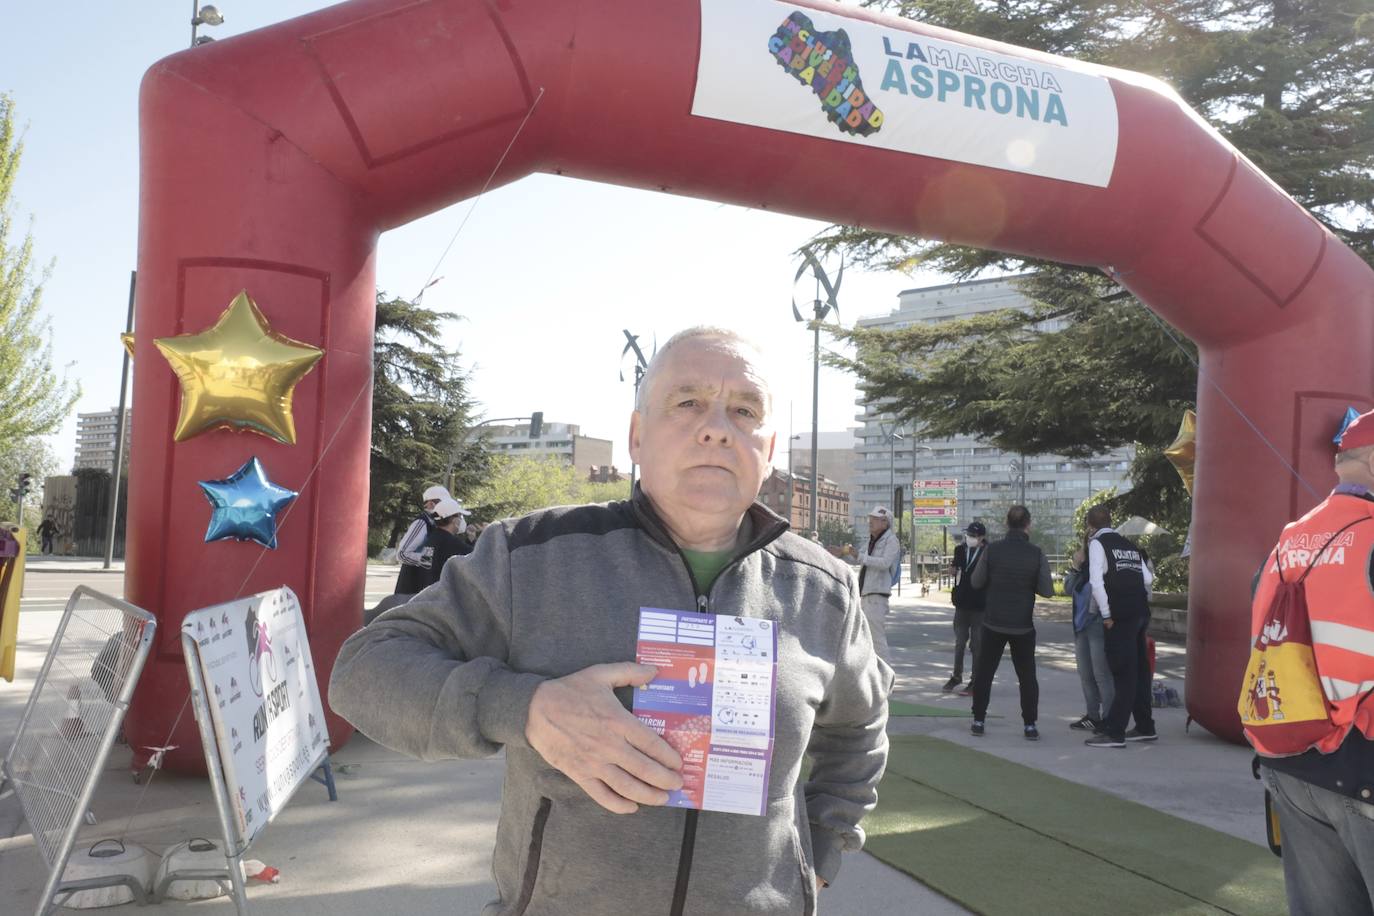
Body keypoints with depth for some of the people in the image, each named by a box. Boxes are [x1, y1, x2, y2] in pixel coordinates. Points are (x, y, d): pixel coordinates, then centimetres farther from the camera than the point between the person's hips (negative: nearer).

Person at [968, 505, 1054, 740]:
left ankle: (978, 720, 12)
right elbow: (1047, 590, -8)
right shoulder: (1036, 554, -9)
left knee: (984, 672, 11)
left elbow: (976, 581, -4)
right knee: (1027, 676, 11)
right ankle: (1029, 725, 9)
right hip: (1023, 625, 0)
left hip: (993, 623, 0)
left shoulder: (992, 549, -9)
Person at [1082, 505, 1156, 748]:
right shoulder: (1129, 544, 18)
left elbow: (1096, 581, -14)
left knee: (1123, 674, -7)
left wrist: (1106, 614, -10)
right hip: (1140, 612, 7)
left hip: (1120, 616, -7)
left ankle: (1114, 733, -5)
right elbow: (1148, 579, 11)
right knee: (1139, 671, 15)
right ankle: (1145, 728, 24)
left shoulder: (1097, 544, -4)